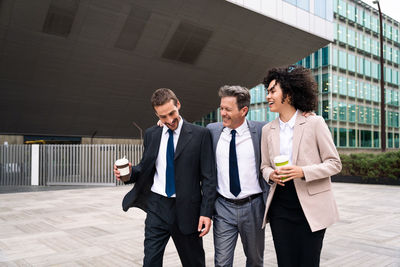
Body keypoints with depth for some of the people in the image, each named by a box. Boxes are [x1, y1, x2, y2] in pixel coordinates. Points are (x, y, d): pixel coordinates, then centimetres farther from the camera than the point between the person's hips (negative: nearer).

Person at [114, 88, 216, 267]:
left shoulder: (200, 134, -5)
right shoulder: (151, 134, 7)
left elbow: (208, 177, -6)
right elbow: (145, 168, 14)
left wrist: (206, 212, -11)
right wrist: (130, 172, -8)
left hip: (186, 210, -2)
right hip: (157, 207, 3)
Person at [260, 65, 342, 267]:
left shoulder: (315, 123, -5)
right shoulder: (268, 130, 7)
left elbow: (334, 163, -4)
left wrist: (302, 172, -19)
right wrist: (271, 175, -8)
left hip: (311, 207, -3)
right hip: (280, 207, 3)